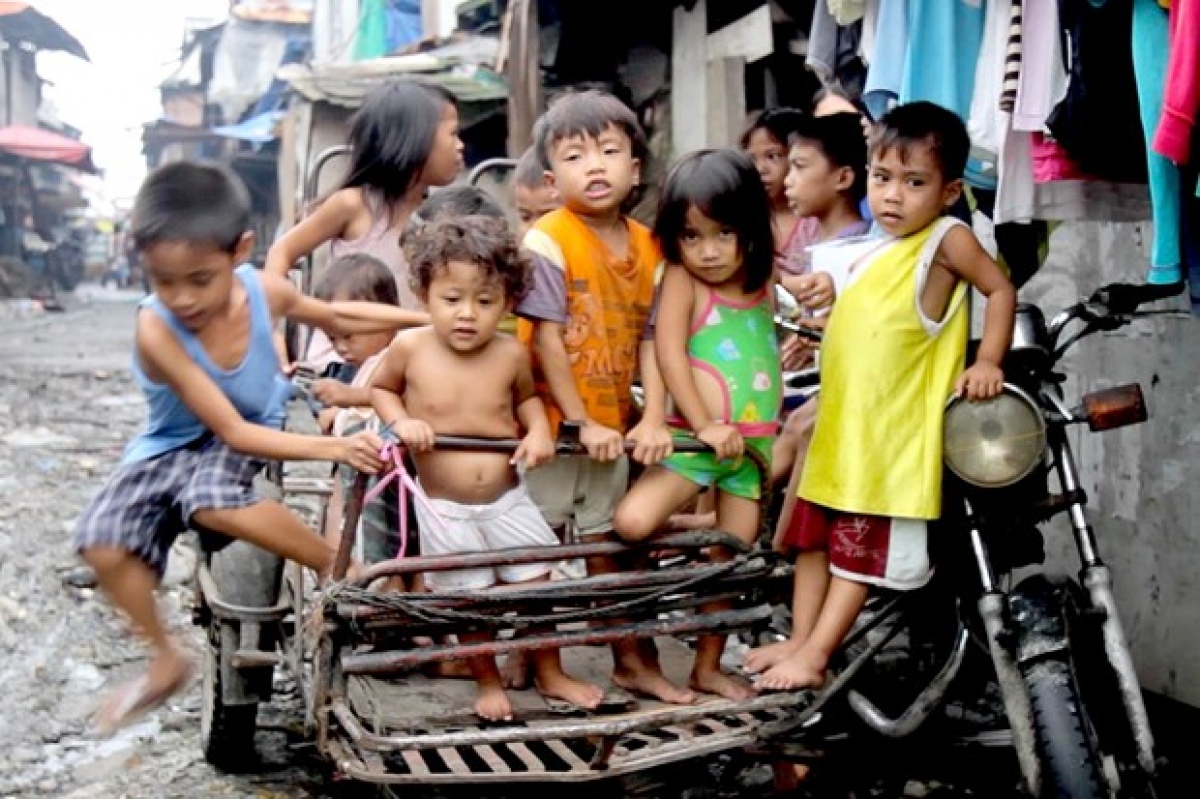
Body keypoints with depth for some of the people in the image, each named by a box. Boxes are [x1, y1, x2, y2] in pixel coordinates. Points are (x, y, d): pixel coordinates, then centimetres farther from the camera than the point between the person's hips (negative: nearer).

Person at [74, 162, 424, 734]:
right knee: (103, 543, -21)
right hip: (173, 446, 0)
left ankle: (336, 565, -17)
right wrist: (334, 447, -40)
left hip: (253, 435, 0)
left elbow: (337, 317, 5)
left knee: (212, 501, -34)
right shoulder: (156, 329, -30)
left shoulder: (264, 291, -19)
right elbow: (233, 430, -31)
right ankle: (166, 660, 0)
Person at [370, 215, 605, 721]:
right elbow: (380, 388, 6)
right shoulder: (410, 348, -13)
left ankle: (550, 674, 32)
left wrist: (539, 430, -7)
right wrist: (401, 421, -13)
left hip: (508, 501, 2)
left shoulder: (511, 354, -9)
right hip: (446, 509, -2)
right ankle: (488, 683, 32)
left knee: (537, 587, 10)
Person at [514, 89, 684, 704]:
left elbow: (649, 341, 1)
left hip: (613, 427, 5)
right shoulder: (547, 240, -14)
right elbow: (546, 338, -17)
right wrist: (581, 423, -17)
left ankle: (632, 660, 30)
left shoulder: (646, 246, 3)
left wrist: (653, 419, -9)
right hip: (551, 422, -5)